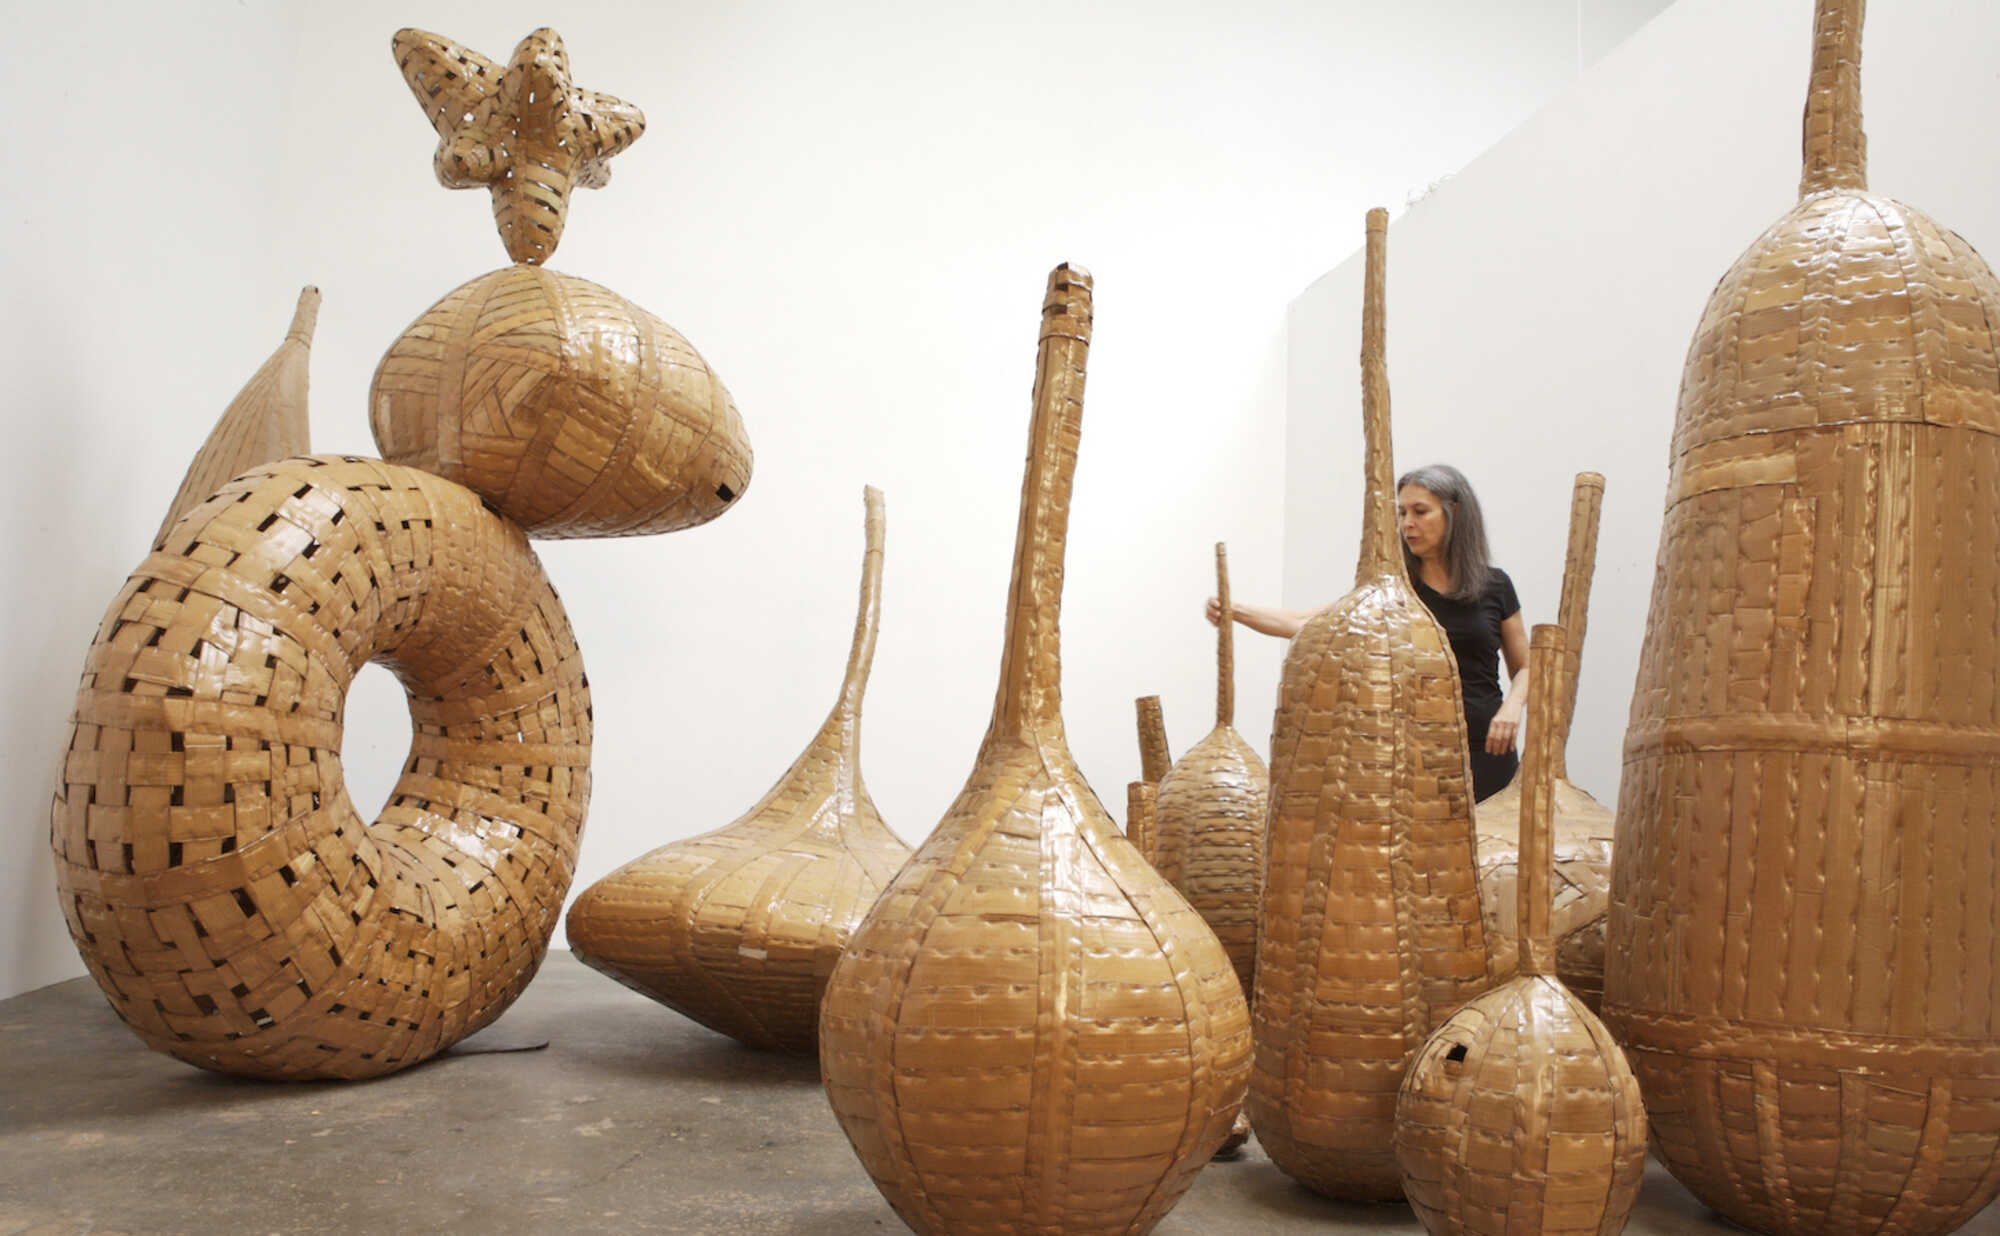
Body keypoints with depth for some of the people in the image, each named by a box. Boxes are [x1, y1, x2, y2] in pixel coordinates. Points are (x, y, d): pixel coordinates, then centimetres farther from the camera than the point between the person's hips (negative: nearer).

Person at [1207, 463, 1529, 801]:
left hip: (1485, 751, 0)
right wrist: (1234, 610, -20)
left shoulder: (1494, 586, 4)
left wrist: (1512, 706, -9)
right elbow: (1301, 624, -5)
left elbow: (1524, 668, 13)